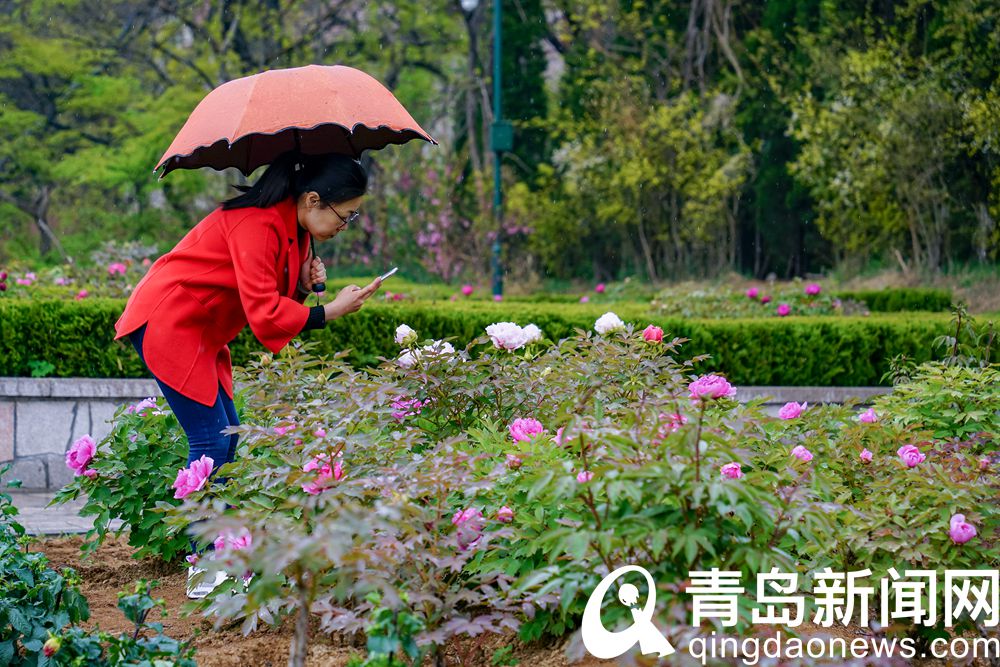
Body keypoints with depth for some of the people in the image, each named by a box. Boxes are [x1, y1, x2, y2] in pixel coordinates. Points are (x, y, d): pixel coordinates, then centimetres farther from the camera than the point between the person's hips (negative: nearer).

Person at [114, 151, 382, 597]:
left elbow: (274, 299, 10)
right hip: (167, 323, -11)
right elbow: (264, 314, -28)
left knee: (226, 438, 8)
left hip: (199, 333, 11)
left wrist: (304, 285, -9)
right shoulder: (256, 224, -24)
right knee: (211, 440, -11)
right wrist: (330, 312, -25)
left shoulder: (293, 229, 6)